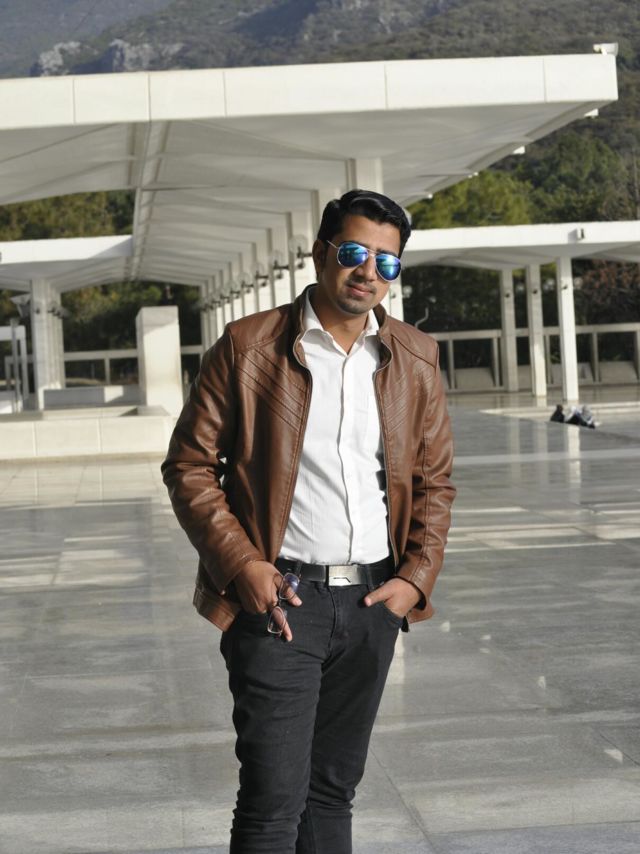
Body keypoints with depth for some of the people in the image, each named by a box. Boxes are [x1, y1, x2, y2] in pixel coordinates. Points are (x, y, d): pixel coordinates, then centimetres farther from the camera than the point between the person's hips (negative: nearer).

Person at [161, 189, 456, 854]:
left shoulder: (414, 360, 9)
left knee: (334, 789, 14)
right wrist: (241, 564, -12)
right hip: (279, 596, -4)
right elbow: (188, 466, -2)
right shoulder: (247, 347, -3)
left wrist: (416, 576, 2)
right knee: (273, 799, -8)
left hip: (373, 600, 4)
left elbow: (434, 480, 15)